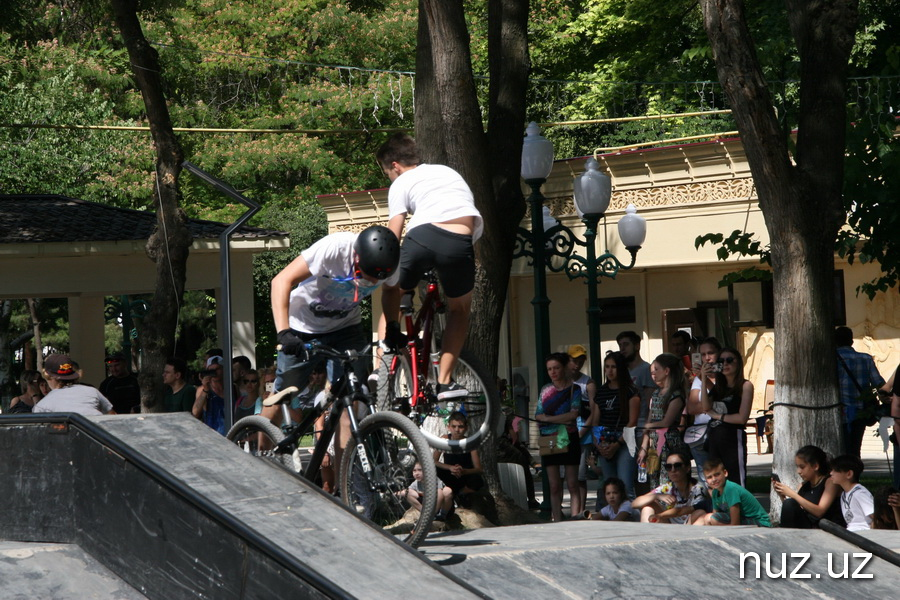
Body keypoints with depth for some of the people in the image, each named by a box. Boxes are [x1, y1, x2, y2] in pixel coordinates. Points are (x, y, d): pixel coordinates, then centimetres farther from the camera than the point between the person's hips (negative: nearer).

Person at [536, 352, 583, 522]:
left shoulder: (574, 388, 1)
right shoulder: (545, 390, 11)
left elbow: (574, 414, -12)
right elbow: (538, 417, 5)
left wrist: (547, 418, -8)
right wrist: (561, 420, -11)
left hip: (569, 439, -3)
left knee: (572, 484, -4)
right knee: (554, 486, 1)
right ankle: (557, 522, 1)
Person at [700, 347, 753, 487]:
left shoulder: (745, 386, -4)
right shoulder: (718, 387, 14)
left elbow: (742, 417, -11)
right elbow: (706, 407, -2)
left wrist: (717, 416, -1)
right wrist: (704, 380, -3)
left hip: (733, 438, -7)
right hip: (714, 437, 7)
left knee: (736, 484, -7)